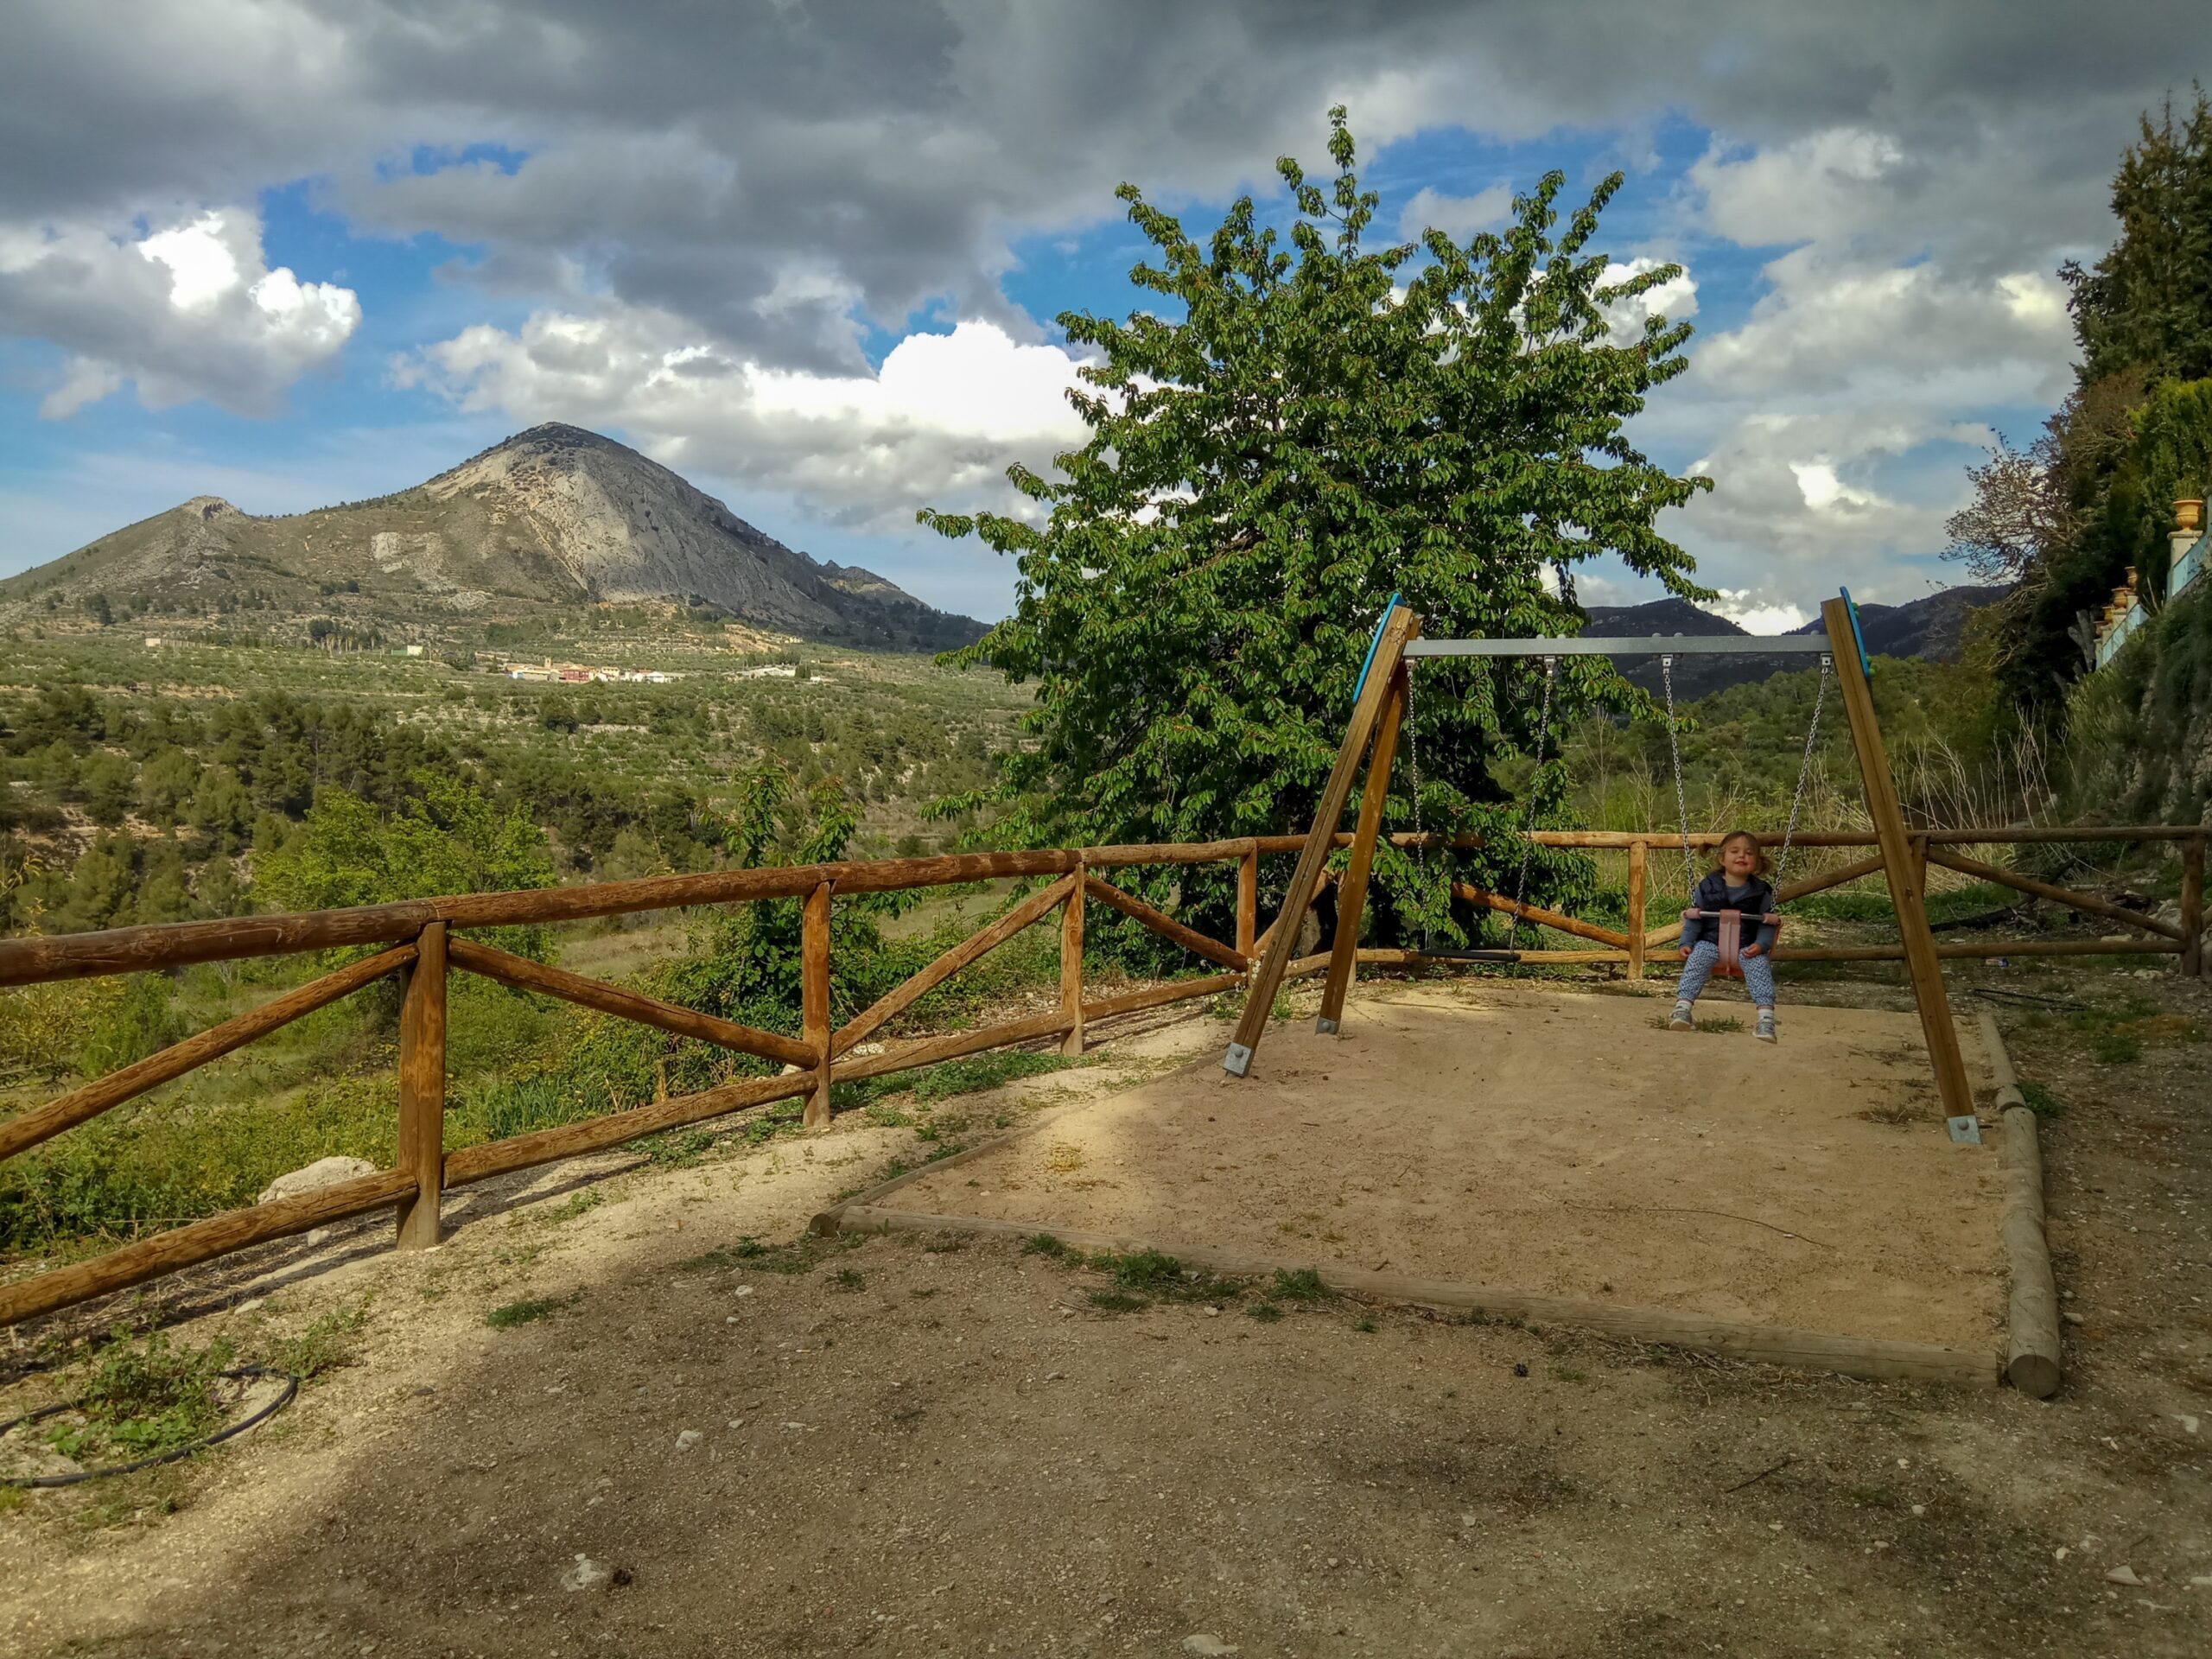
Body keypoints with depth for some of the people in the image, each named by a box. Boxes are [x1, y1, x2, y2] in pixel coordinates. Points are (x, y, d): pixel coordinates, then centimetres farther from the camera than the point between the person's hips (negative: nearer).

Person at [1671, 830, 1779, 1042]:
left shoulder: (1761, 891, 4)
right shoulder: (1708, 887, 4)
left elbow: (1768, 924, 4)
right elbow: (1694, 919, 7)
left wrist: (1761, 944, -15)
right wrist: (1686, 943, -6)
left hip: (1747, 946, 0)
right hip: (1710, 942, 0)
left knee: (1760, 965, -29)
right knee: (1697, 959, -29)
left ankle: (1766, 1018, -36)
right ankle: (1682, 1008, -39)